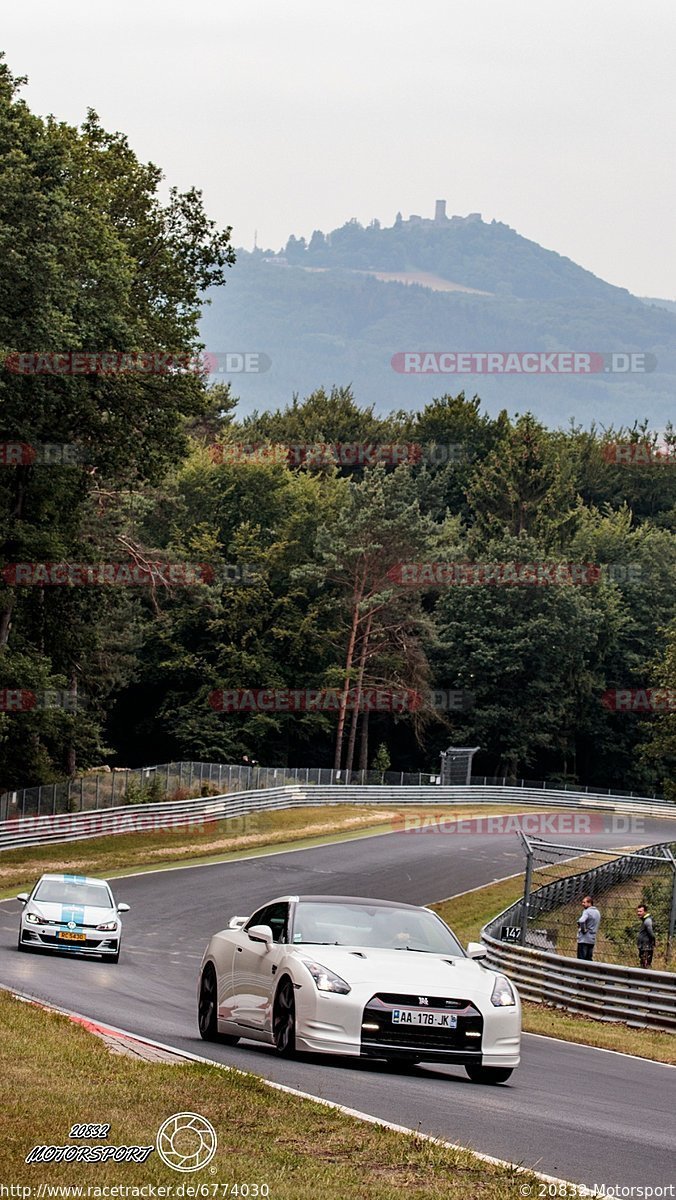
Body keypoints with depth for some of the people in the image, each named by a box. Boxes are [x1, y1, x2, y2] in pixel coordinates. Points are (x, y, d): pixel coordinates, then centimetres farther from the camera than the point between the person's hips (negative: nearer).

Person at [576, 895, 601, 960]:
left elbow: (581, 921, -31)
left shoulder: (587, 912, -13)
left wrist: (583, 929, -15)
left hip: (584, 940, -8)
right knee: (589, 959, 11)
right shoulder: (597, 912, 14)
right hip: (592, 940, 8)